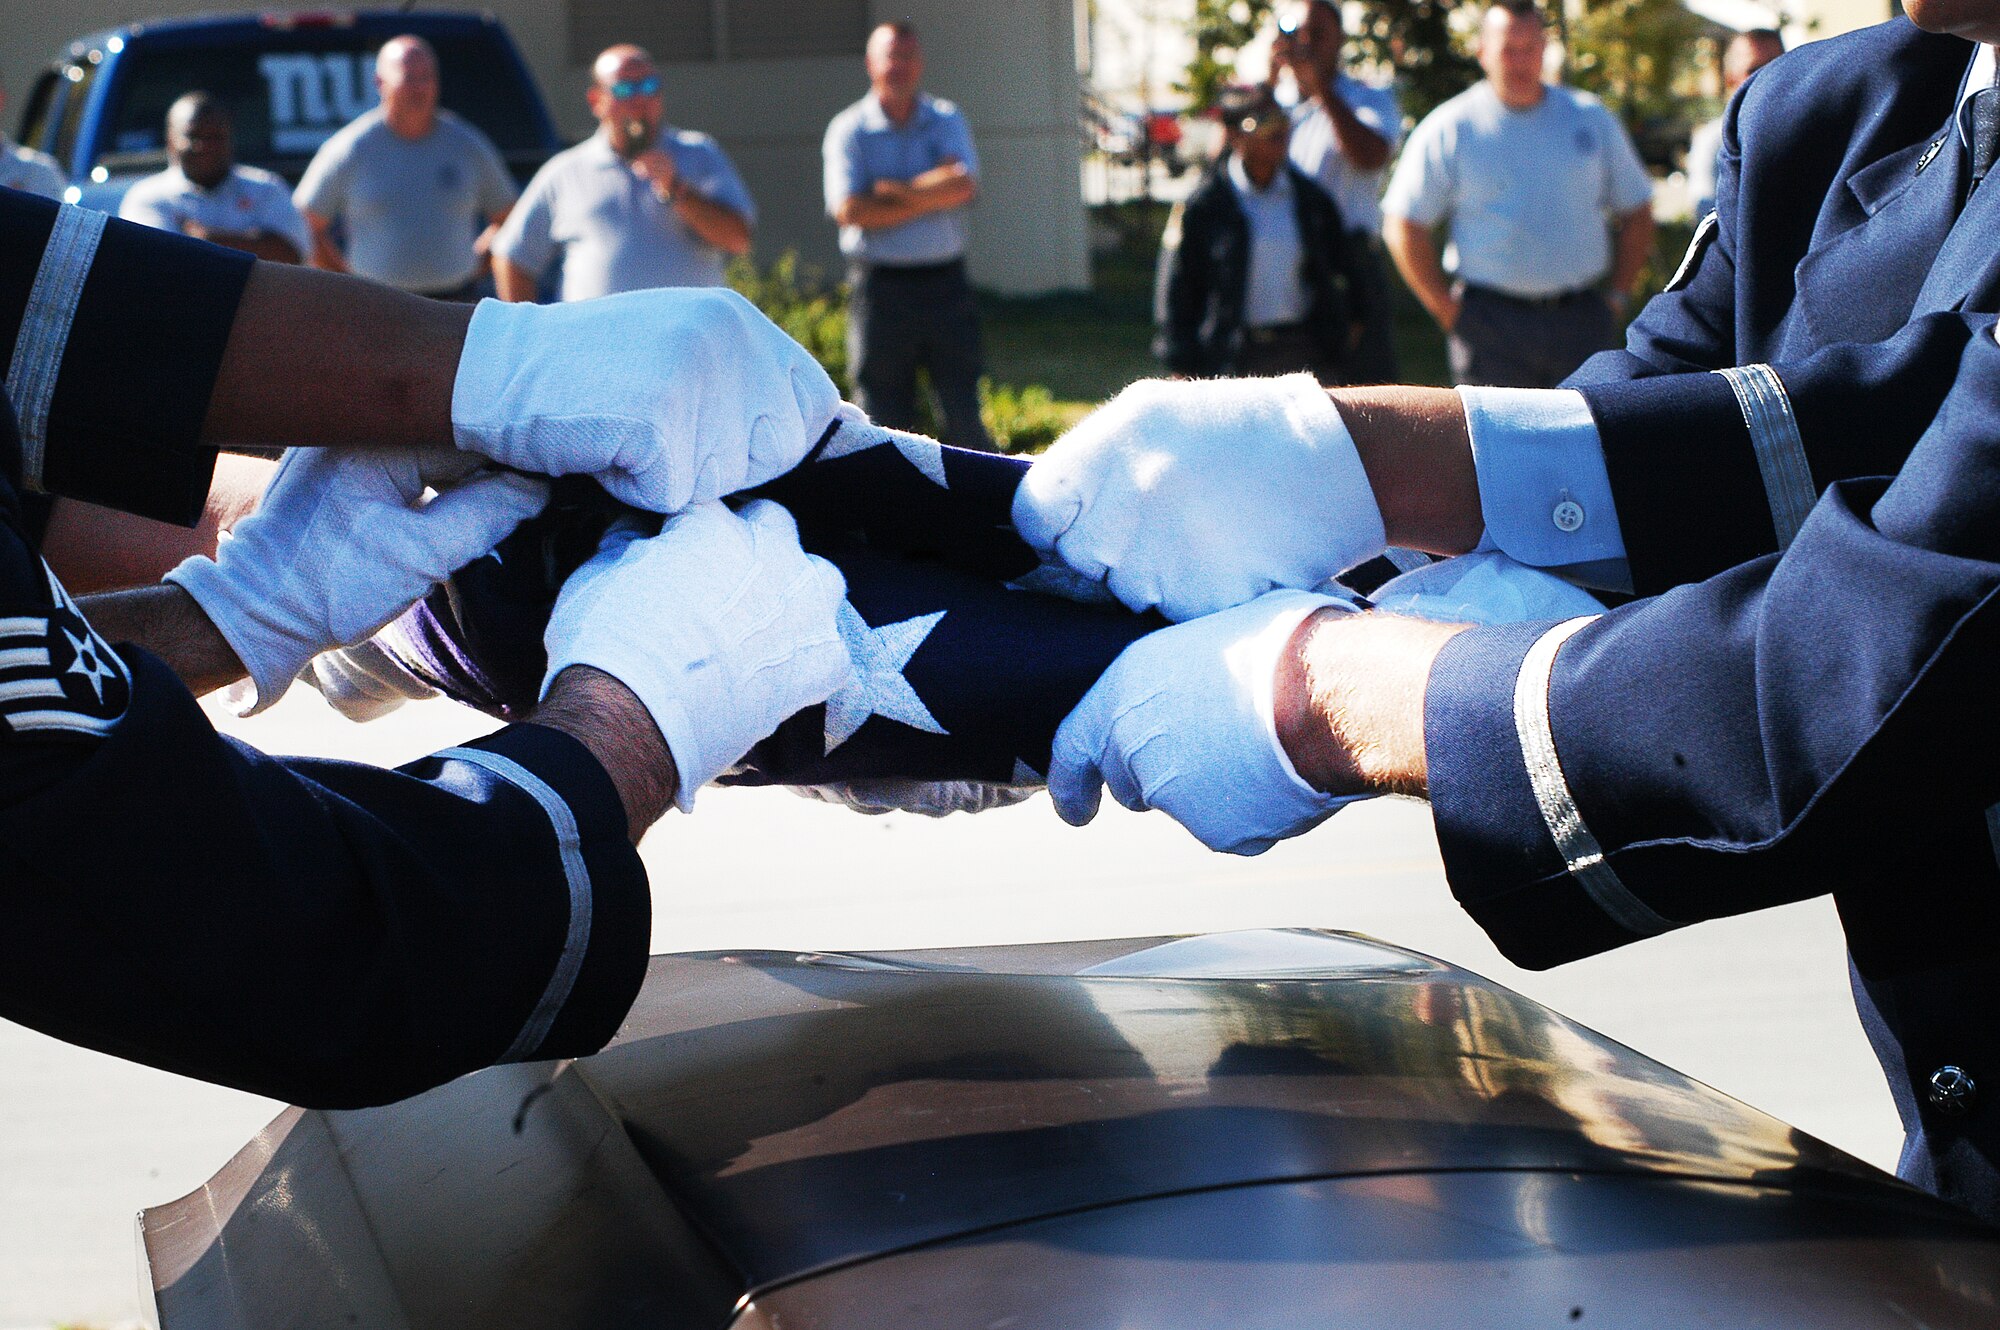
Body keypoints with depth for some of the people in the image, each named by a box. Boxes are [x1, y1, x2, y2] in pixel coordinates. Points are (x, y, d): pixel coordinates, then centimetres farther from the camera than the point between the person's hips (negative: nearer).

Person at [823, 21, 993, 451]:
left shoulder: (947, 120, 10)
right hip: (879, 284, -1)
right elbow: (849, 210, -12)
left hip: (944, 283, 2)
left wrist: (893, 190, -10)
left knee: (963, 409, 1)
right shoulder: (849, 130, 2)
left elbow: (964, 185, -8)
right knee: (883, 418, 1)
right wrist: (932, 195, -9)